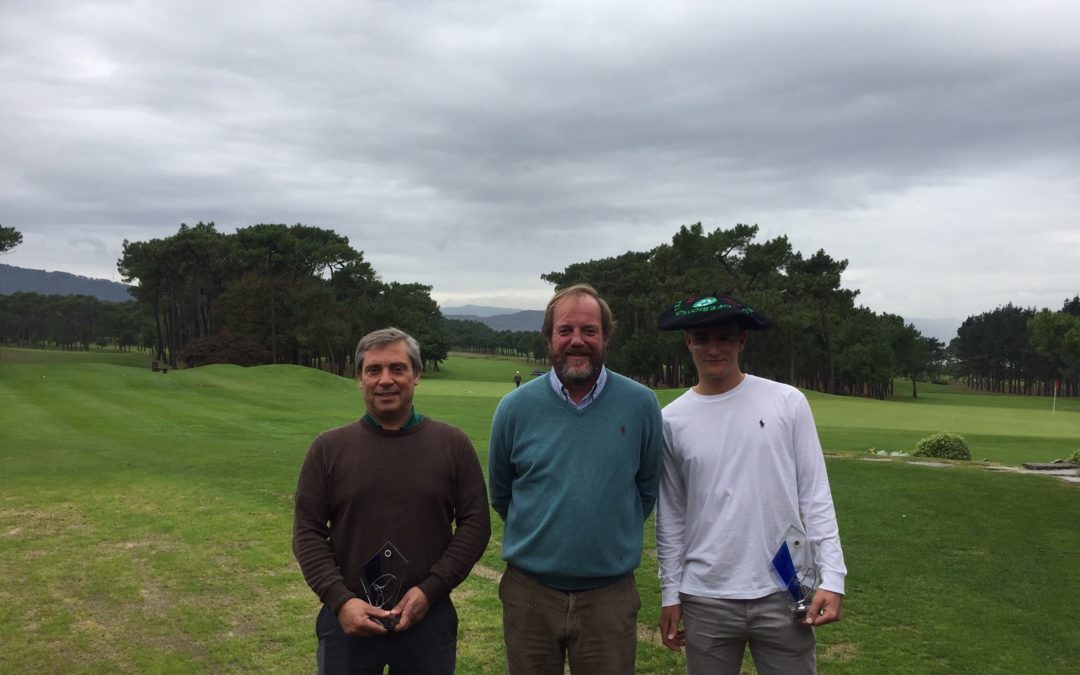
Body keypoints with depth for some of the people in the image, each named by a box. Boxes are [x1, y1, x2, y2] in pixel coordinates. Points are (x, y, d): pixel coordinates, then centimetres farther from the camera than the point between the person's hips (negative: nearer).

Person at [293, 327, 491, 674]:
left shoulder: (453, 444, -1)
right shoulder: (328, 448, 0)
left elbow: (475, 524, -2)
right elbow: (308, 532, 0)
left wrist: (430, 590, -10)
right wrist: (339, 600, -12)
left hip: (429, 617, 0)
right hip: (348, 619, 0)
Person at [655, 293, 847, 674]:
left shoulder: (787, 403, -3)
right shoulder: (673, 420, 0)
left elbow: (815, 495, -1)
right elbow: (671, 515, 5)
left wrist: (831, 577, -7)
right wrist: (670, 593, 6)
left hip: (783, 592, -1)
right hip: (705, 599, 1)